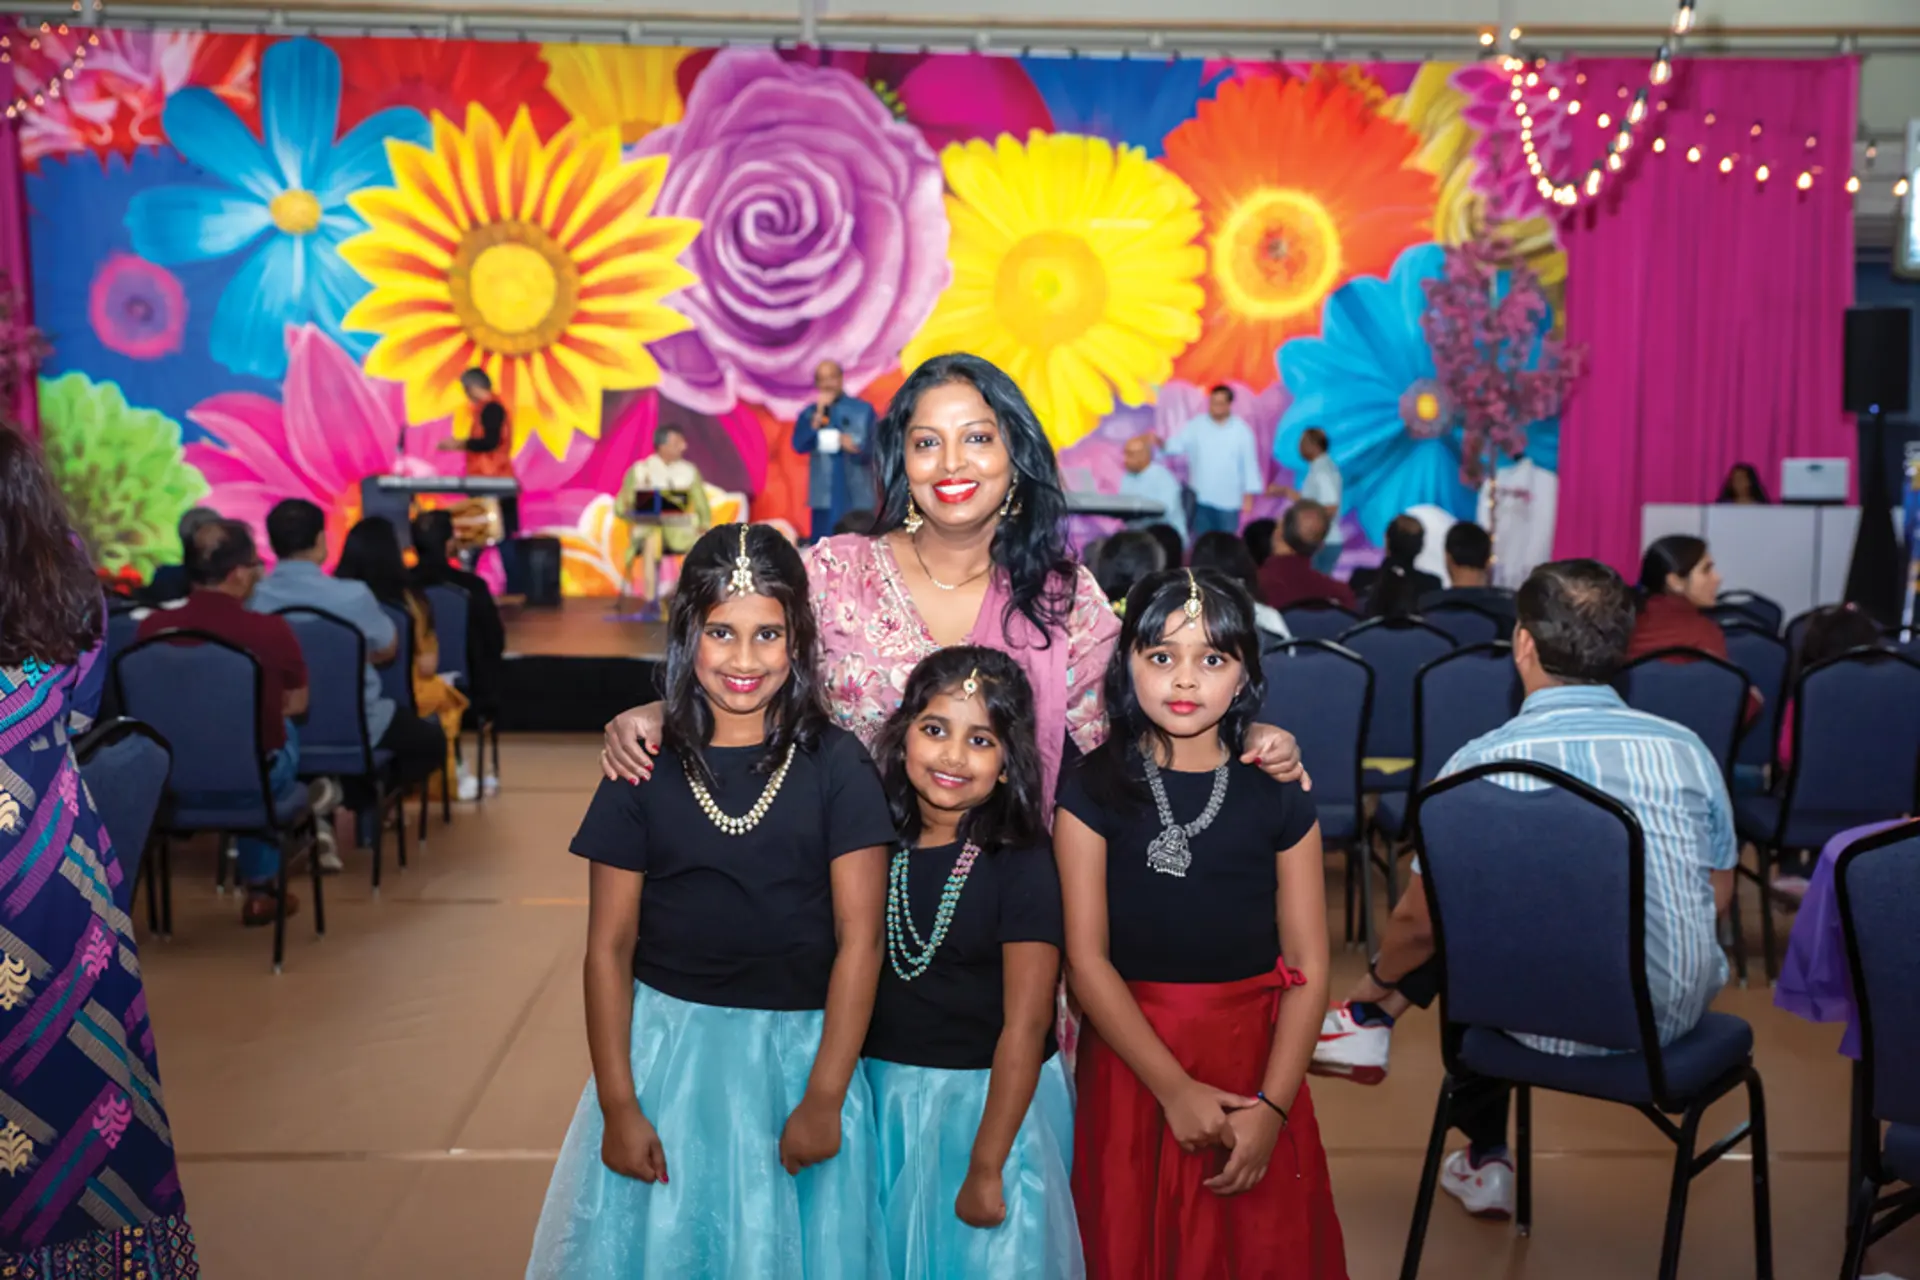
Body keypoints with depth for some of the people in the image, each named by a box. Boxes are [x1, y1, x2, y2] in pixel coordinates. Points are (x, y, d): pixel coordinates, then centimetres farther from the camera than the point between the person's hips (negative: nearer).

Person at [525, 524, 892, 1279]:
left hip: (798, 1051, -1)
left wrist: (823, 1099, -11)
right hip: (665, 1048, 1)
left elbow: (859, 939, -8)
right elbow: (609, 946, -1)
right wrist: (617, 1107, -4)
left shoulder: (836, 765, -6)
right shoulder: (646, 771, -2)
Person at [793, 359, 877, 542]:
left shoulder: (863, 409, 5)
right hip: (825, 497, 1)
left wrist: (856, 447, -17)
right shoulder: (809, 414, 8)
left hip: (858, 497, -1)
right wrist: (819, 415, -12)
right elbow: (799, 445, -7)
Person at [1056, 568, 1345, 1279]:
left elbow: (1308, 968, -2)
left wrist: (1271, 1107, -11)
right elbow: (1086, 959, -8)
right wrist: (1175, 1087, -14)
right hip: (1130, 1065, -1)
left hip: (1254, 1062, 1)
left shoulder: (1278, 798, 0)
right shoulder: (1092, 792, -4)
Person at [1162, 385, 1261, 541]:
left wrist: (1249, 495, -2)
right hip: (1201, 499, 1)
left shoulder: (1242, 430, -1)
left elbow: (1249, 463, 1)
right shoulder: (1195, 426, 1)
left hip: (1229, 501, -1)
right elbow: (1176, 445, -6)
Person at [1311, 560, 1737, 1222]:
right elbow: (1719, 896, 10)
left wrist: (1378, 980, 19)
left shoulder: (1478, 764, -13)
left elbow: (1420, 921, -3)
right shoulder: (1687, 749, -3)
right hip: (1679, 1012, 4)